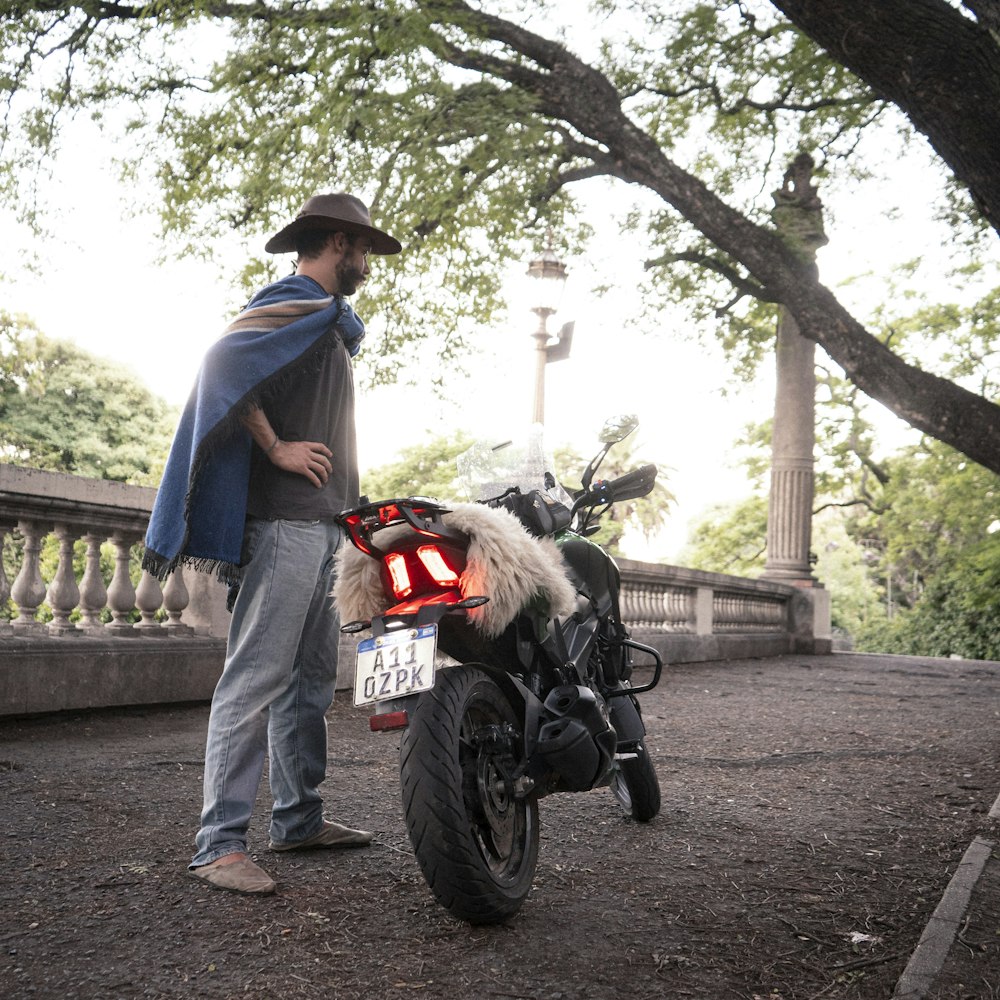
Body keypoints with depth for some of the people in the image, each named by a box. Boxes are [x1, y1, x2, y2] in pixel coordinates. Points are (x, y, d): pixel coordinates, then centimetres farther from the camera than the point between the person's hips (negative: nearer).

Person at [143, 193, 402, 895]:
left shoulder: (329, 318, 26)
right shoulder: (296, 303, -6)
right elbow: (226, 359, -23)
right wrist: (276, 449, -19)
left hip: (320, 526, 10)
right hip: (286, 522, -10)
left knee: (311, 679, 13)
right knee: (257, 678, -10)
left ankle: (299, 818, 22)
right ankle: (220, 843, -6)